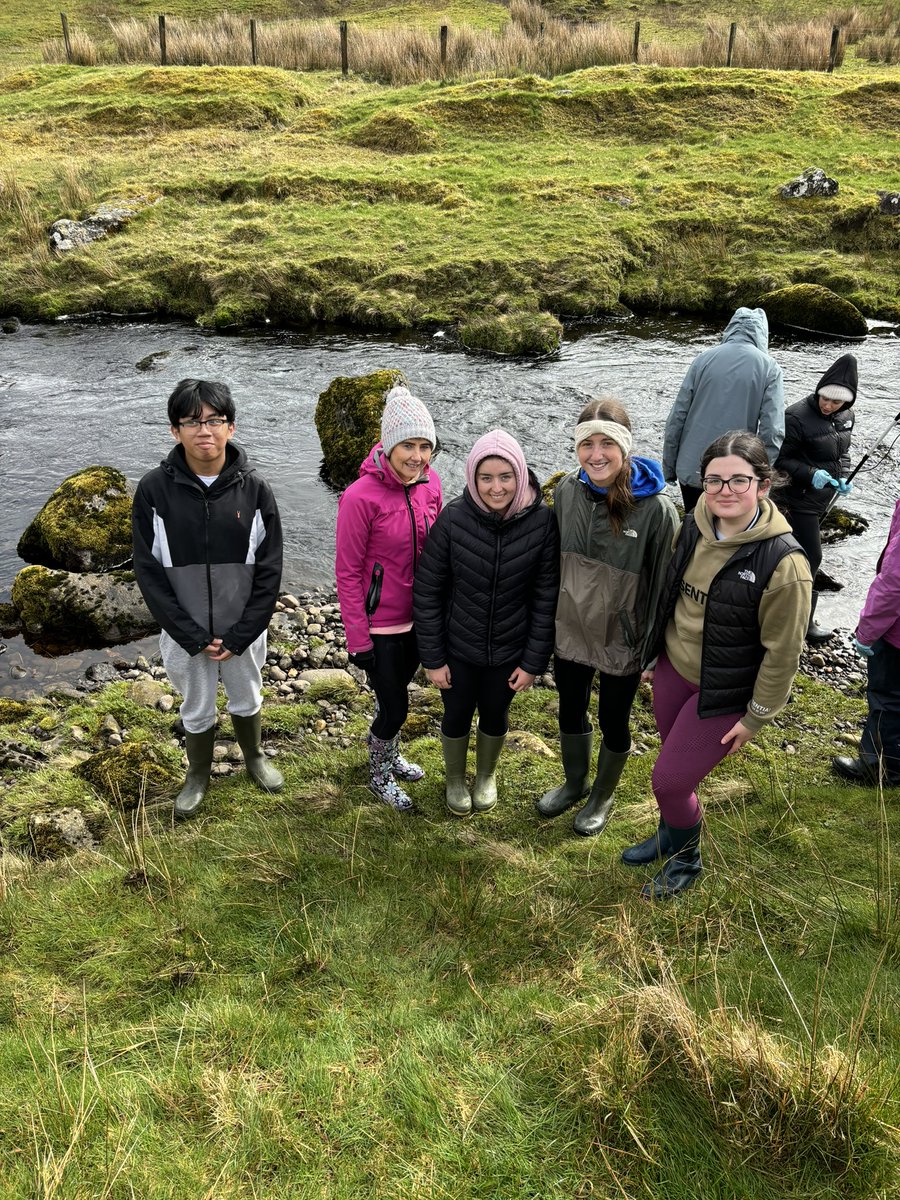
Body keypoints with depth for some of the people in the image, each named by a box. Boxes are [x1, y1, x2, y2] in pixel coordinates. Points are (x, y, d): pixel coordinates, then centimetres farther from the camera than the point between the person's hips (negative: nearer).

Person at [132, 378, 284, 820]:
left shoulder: (254, 489, -12)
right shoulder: (154, 490, -13)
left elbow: (268, 571, -8)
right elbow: (149, 572, -10)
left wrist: (239, 636, -12)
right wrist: (193, 636, -13)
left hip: (243, 630, 1)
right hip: (184, 634, 0)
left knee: (246, 699, 22)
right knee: (197, 709, 18)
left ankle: (254, 757, 49)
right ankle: (198, 774, 43)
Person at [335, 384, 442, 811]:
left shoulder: (430, 483, -5)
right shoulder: (362, 496, -23)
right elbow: (347, 572, -16)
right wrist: (357, 639, -14)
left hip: (418, 617, 6)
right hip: (379, 624, -6)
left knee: (396, 691, 25)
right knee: (395, 709, 6)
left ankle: (385, 751, 53)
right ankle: (380, 775, 35)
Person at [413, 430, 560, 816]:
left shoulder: (542, 521, -19)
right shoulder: (453, 518, -21)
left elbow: (546, 598, -9)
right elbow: (427, 592, -12)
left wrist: (534, 662, -6)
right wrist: (432, 658, -8)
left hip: (510, 650, 1)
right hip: (458, 647, -1)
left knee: (495, 715, 22)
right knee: (457, 716, 18)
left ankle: (486, 775, 52)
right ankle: (455, 779, 48)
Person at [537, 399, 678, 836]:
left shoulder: (655, 507, -22)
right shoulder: (568, 490, -9)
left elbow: (663, 582, -13)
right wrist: (548, 618, 10)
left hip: (622, 637, -4)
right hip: (570, 628, 4)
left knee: (613, 720, 17)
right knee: (570, 711, 21)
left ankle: (602, 797, 43)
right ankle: (574, 783, 49)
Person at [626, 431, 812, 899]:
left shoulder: (782, 562, -26)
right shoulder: (693, 527, -7)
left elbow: (782, 652, -17)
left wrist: (756, 717, -10)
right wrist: (655, 653, 18)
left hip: (722, 695, -5)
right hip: (673, 669, 5)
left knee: (669, 779, 1)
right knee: (677, 767, 21)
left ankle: (685, 858, 31)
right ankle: (671, 835, 49)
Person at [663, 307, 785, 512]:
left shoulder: (704, 358, 1)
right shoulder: (769, 368, -4)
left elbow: (676, 418, 0)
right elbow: (772, 433, -12)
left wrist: (669, 468, 8)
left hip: (690, 470, 2)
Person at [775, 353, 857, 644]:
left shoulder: (846, 416, 3)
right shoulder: (798, 416, -20)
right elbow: (779, 459, -16)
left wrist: (843, 477, 0)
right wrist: (811, 474, -27)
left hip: (822, 499, 7)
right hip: (799, 499, -7)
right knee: (811, 558, -4)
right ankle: (803, 620, 10)